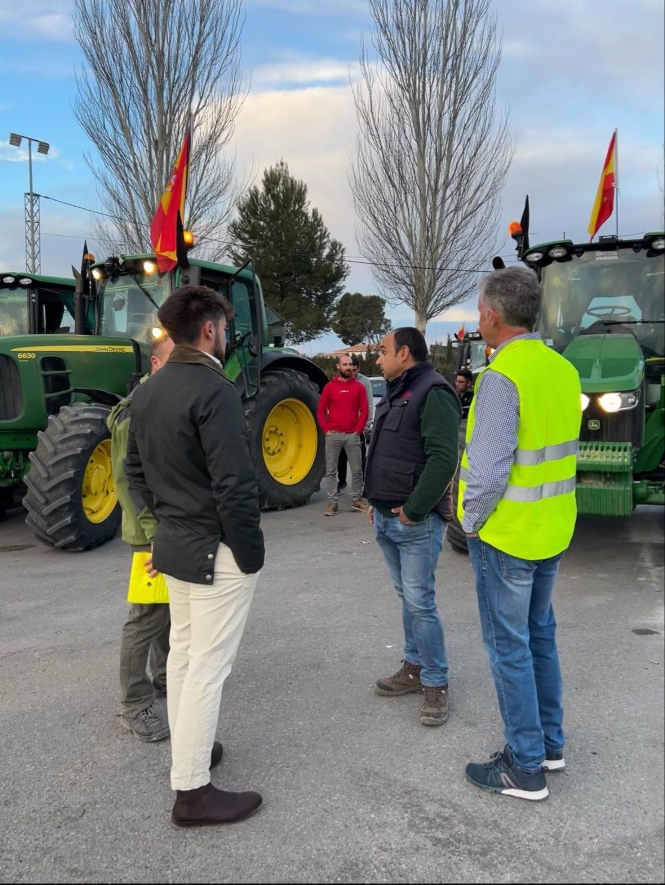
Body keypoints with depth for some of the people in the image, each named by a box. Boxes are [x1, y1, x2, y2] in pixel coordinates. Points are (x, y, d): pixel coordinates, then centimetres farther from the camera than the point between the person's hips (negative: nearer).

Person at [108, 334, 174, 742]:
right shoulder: (136, 413, -16)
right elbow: (128, 482, -19)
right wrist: (155, 533, -21)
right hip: (154, 535, -8)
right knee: (149, 616, -1)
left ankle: (167, 678, 36)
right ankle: (137, 705, 11)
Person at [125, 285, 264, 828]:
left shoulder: (147, 392, 7)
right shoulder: (214, 390, -21)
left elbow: (136, 471, 14)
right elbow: (235, 486, -24)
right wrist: (251, 553, -14)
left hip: (173, 545, 9)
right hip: (217, 553, -9)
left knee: (182, 653, 20)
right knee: (207, 667, 0)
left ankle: (189, 749, 37)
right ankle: (192, 791, 11)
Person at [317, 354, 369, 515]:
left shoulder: (359, 386, 5)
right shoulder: (330, 386, 4)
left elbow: (364, 410, 4)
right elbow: (321, 411, 5)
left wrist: (358, 430, -3)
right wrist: (326, 430, -4)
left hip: (353, 435, 1)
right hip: (333, 435, 0)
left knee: (357, 470, 5)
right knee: (331, 470, 2)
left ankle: (357, 500, 19)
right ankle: (332, 502, 8)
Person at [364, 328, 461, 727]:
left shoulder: (433, 392, -15)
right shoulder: (396, 393, 17)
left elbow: (443, 458, -24)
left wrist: (413, 509, -20)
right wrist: (375, 502, 16)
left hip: (416, 521, -9)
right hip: (386, 517, 9)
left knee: (420, 601, -4)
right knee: (408, 598, 16)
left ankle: (436, 682, 8)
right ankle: (415, 667, 27)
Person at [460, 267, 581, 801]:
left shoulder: (502, 376, -21)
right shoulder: (563, 369, 4)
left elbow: (489, 469, -25)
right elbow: (563, 450, 11)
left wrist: (472, 521, -9)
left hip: (505, 533, -8)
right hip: (553, 531, 8)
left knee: (510, 646, 5)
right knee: (540, 635, 21)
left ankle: (525, 768, 17)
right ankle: (550, 742, 35)